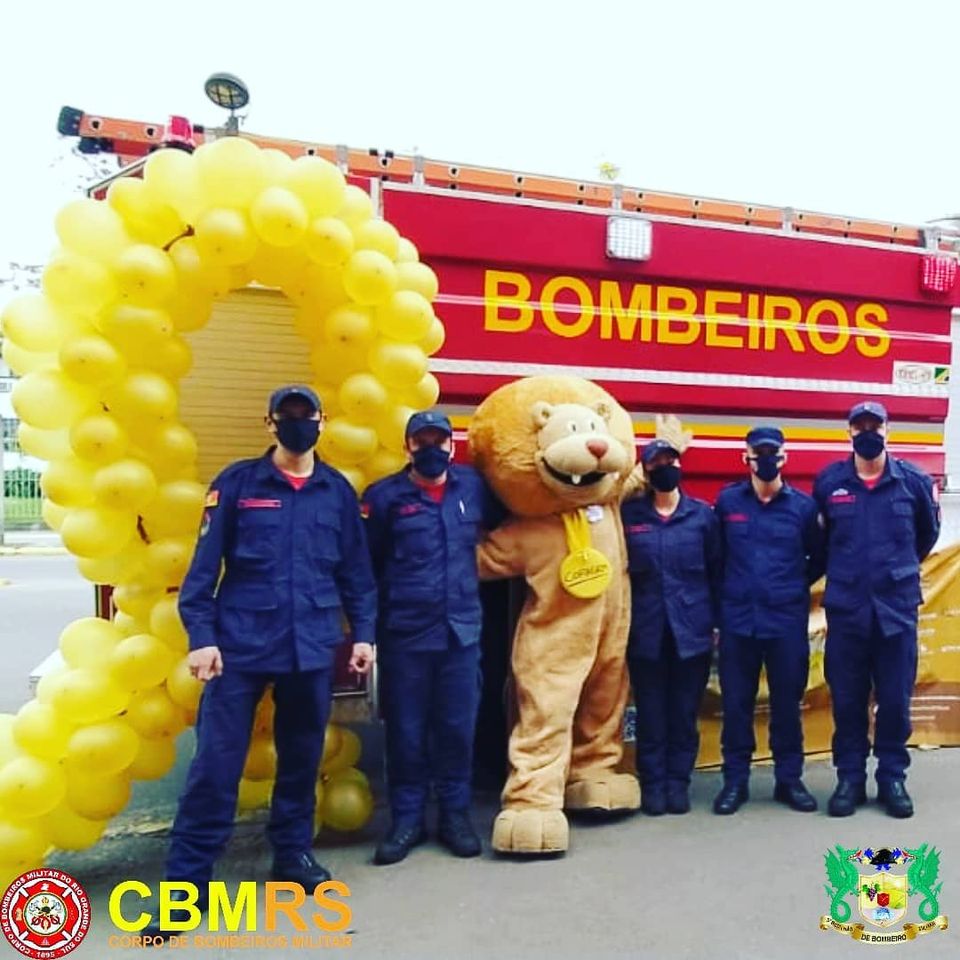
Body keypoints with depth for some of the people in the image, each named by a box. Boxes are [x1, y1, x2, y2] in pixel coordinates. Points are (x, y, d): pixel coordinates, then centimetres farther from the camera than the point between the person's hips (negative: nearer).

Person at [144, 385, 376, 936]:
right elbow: (205, 564, -3)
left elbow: (356, 570, 11)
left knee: (302, 758, 14)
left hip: (312, 647, 3)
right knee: (216, 764, -2)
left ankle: (293, 853, 32)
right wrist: (201, 636, -9)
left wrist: (364, 633, 6)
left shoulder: (339, 491, 7)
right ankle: (187, 879, 9)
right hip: (241, 645, -2)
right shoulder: (237, 483, 0)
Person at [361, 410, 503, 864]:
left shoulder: (474, 486, 4)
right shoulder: (384, 496, -4)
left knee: (458, 726, 9)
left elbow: (503, 525, 22)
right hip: (403, 633, -2)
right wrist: (368, 622, -6)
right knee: (405, 730, 6)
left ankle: (455, 813, 24)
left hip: (462, 629, 2)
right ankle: (407, 818, 20)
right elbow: (363, 564, -3)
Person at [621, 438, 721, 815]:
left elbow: (716, 571, 5)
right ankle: (653, 784, 17)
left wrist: (715, 619, 0)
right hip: (645, 632, 0)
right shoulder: (628, 514, 2)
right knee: (650, 713, 6)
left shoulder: (702, 515, 3)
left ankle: (678, 782, 20)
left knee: (684, 712, 7)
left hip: (692, 630, 0)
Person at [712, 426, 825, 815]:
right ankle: (735, 780, 17)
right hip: (738, 619, 0)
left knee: (787, 702, 8)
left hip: (787, 620, 0)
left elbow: (820, 558, 12)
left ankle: (789, 779, 22)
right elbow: (716, 554, 9)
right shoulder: (727, 501, 1)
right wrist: (727, 590, 5)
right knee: (736, 703, 6)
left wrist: (796, 585, 6)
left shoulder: (802, 505, 0)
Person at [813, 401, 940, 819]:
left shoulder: (914, 481, -2)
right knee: (847, 700, 7)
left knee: (895, 699, 7)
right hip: (846, 609, 0)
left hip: (897, 607, 0)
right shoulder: (828, 482, -2)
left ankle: (893, 778, 21)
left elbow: (927, 534, 15)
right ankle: (850, 779, 20)